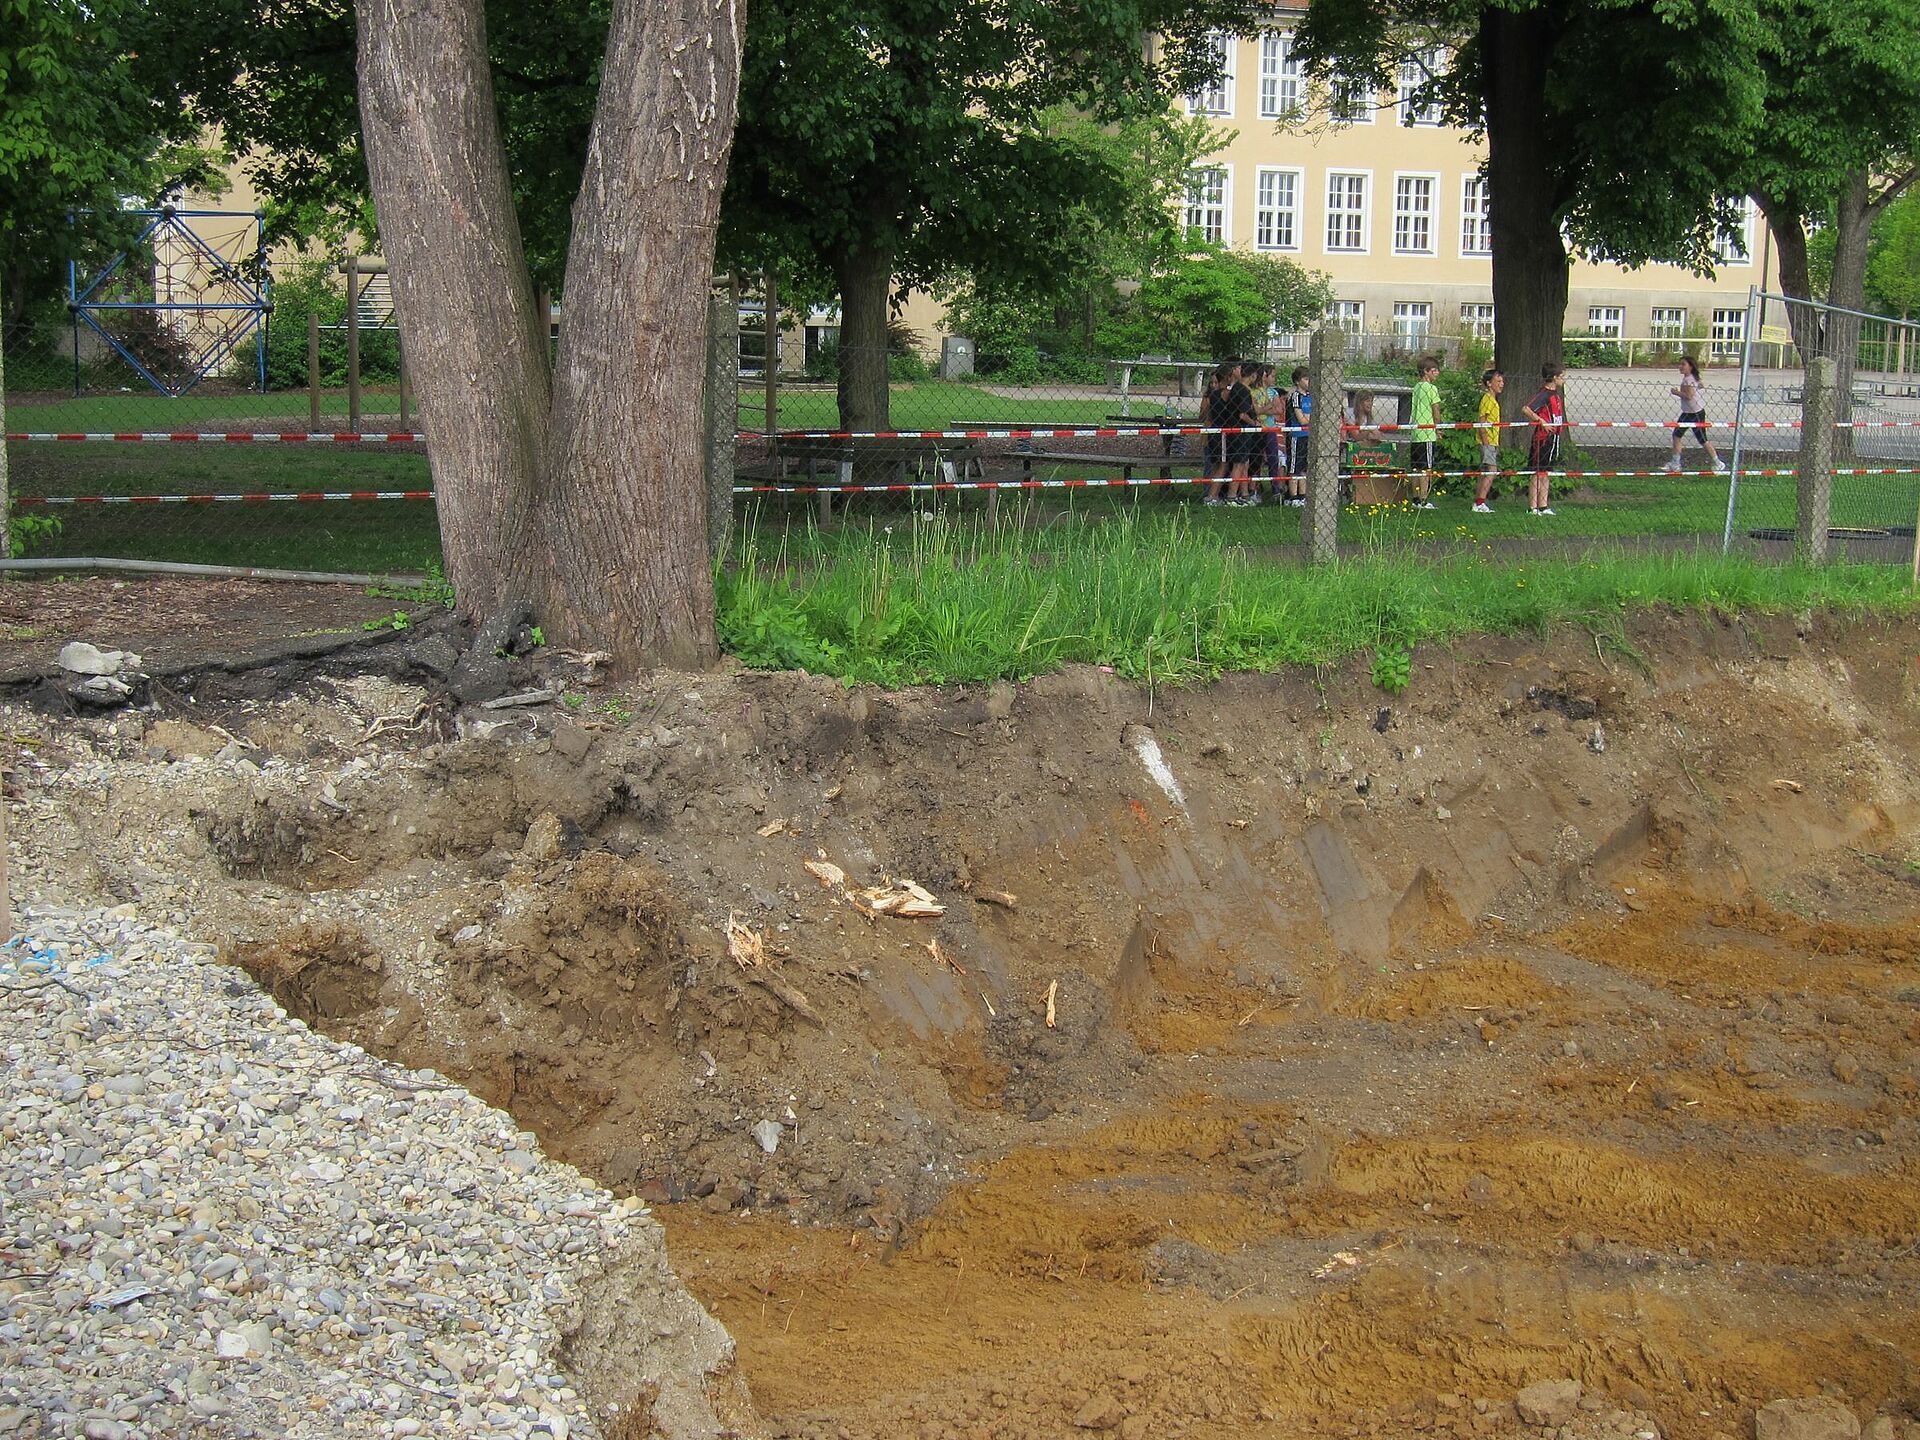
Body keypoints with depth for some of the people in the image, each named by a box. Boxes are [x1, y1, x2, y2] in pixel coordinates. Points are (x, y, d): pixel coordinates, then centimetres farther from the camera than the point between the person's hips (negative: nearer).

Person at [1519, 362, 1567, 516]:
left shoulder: (1556, 393, 14)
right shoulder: (1543, 393, -14)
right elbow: (1525, 409, -24)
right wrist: (1541, 421, -27)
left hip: (1554, 438, 9)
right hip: (1543, 438, -9)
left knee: (1546, 474, 12)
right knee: (1538, 473, -5)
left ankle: (1542, 506, 17)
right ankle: (1532, 506, -2)